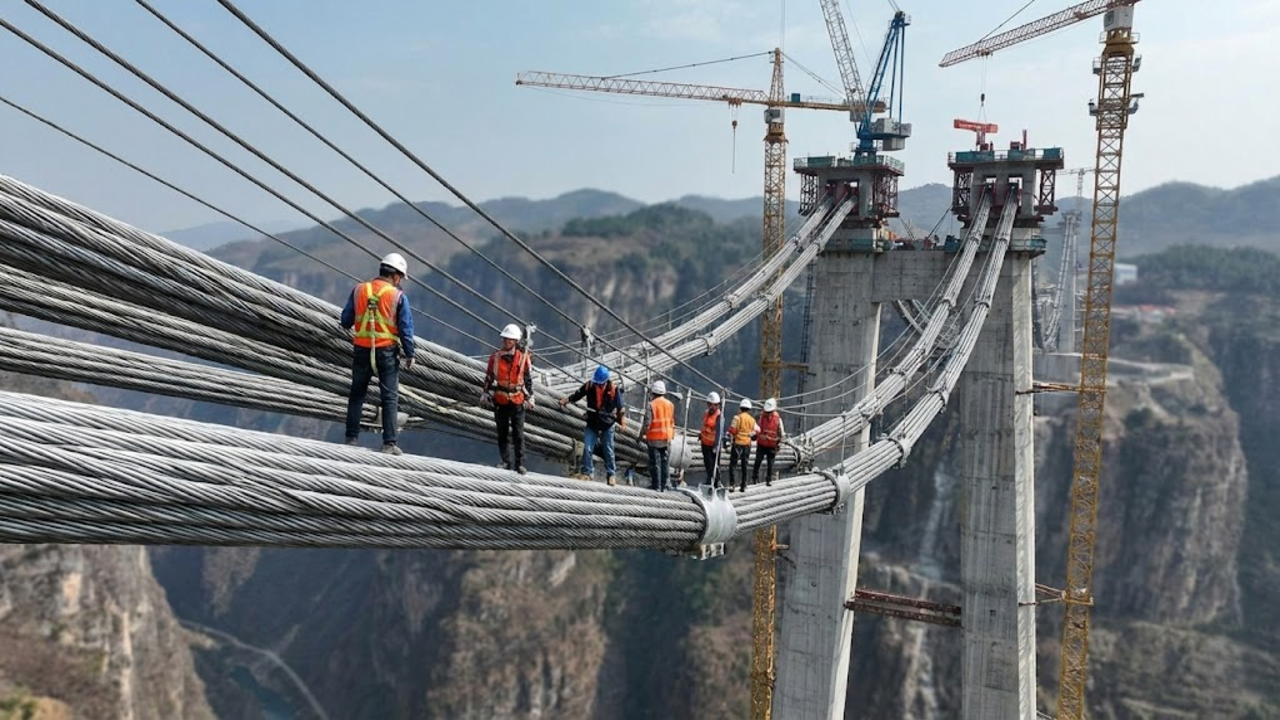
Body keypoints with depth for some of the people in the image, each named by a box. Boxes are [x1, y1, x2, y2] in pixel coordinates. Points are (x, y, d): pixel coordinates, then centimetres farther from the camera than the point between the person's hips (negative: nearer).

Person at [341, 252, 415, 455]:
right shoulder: (398, 296, -7)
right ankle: (389, 443, 0)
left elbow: (345, 321, 6)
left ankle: (352, 437, 17)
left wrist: (348, 325, 29)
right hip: (387, 351, -3)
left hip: (362, 349, 3)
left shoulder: (359, 290, 1)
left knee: (357, 394, 16)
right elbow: (406, 329, -7)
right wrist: (409, 354, 3)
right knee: (390, 397, 3)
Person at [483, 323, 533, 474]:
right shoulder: (495, 356, 2)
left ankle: (519, 463, 1)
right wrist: (485, 394, 8)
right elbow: (489, 377, 10)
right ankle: (507, 462, 12)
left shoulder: (524, 357, -2)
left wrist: (530, 397, 3)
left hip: (518, 400, -2)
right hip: (499, 400, 2)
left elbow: (529, 378, 4)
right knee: (503, 433, 6)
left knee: (518, 434, -3)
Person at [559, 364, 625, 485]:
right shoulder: (589, 385, -9)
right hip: (592, 423, 2)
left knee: (608, 450, 5)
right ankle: (586, 472, 7)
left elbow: (620, 407, -9)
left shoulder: (613, 389, -15)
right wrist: (566, 400, -6)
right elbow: (577, 395, 5)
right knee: (587, 448, -3)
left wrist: (622, 420, -17)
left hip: (607, 425, -2)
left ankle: (612, 474, 16)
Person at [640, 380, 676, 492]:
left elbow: (647, 423, -15)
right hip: (666, 437, 4)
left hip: (654, 437, -4)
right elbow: (672, 422, 8)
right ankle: (665, 485, 11)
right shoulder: (670, 404, 1)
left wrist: (642, 434, -3)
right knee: (666, 462, 9)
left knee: (655, 462, 4)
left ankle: (656, 485, 8)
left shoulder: (651, 405, -14)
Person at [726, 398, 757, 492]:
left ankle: (731, 484, -8)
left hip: (737, 443, -4)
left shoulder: (738, 417, -10)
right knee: (744, 465, 14)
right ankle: (743, 486, 15)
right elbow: (755, 433, 10)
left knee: (732, 464, 2)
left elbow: (732, 431, -12)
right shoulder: (752, 420, 5)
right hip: (747, 445, 4)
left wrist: (729, 440, -4)